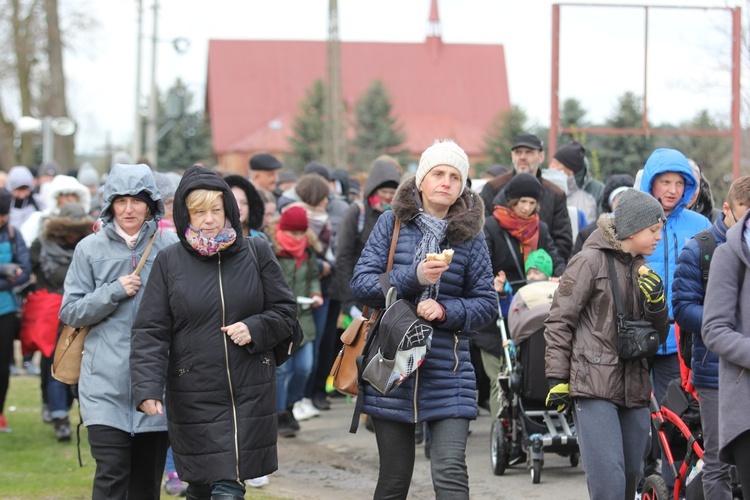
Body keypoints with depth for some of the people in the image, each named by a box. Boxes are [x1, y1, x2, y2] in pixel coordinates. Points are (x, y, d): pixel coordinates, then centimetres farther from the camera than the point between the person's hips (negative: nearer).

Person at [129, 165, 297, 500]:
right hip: (193, 396, 0)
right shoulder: (169, 262, 0)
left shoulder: (256, 253, 4)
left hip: (250, 393, 0)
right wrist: (147, 389, -16)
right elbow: (150, 332, -3)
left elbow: (284, 310, 9)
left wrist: (254, 329, -12)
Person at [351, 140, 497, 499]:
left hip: (447, 374, -1)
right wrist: (413, 278, -18)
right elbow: (361, 285, -5)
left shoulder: (470, 234, 2)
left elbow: (486, 303, 4)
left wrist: (445, 311, -15)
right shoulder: (393, 223, 1)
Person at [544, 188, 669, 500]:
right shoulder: (590, 261, -4)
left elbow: (658, 335, 19)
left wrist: (656, 302, -2)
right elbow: (559, 322, -4)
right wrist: (557, 379, -9)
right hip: (594, 386, -7)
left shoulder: (641, 268, 17)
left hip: (634, 389, 7)